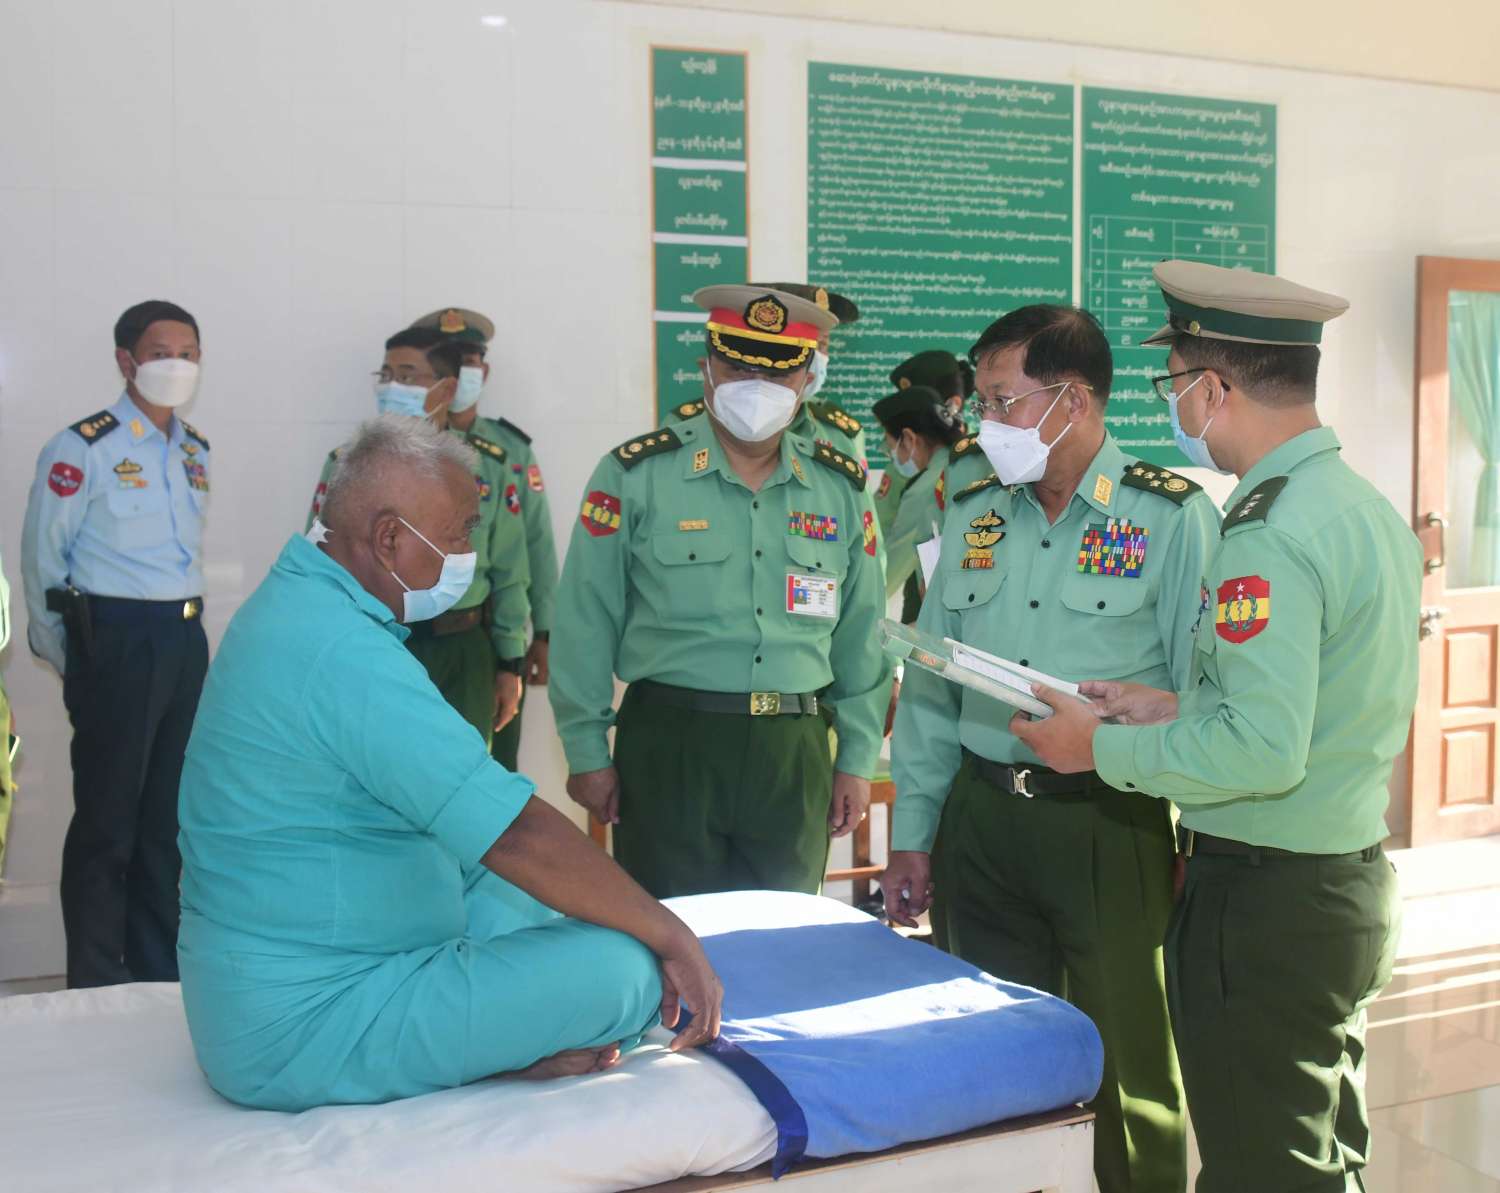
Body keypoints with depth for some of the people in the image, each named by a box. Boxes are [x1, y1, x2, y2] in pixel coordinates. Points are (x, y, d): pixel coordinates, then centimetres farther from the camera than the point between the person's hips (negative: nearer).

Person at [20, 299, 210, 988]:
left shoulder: (195, 451, 12)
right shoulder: (81, 448, -9)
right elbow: (43, 560, -7)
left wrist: (186, 632, 15)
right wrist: (69, 660, -3)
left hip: (185, 640, 7)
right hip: (118, 640, -7)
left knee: (168, 815, 14)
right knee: (108, 820, 1)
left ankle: (159, 970, 26)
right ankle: (97, 984, 13)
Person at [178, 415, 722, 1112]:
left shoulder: (291, 604, 9)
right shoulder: (348, 654, -24)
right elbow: (523, 838, -26)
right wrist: (674, 938, -14)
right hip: (303, 1032, -11)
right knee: (622, 966, -20)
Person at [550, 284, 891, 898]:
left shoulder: (841, 488, 7)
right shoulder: (635, 474, -5)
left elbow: (860, 636, 11)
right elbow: (586, 625, -4)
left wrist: (858, 757, 9)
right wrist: (587, 751, -4)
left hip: (795, 751, 3)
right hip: (669, 742, -3)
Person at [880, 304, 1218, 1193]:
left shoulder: (1171, 516, -7)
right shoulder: (975, 511, 8)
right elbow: (930, 690, 11)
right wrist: (913, 836, 9)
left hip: (1112, 826, -4)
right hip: (982, 816, 5)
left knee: (1128, 1070, 6)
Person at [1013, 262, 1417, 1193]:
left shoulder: (1269, 539, -22)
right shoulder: (1373, 508, 9)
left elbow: (1264, 751, -27)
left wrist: (1106, 749, -15)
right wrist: (1184, 707, 8)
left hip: (1264, 905, -10)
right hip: (1354, 883, 10)